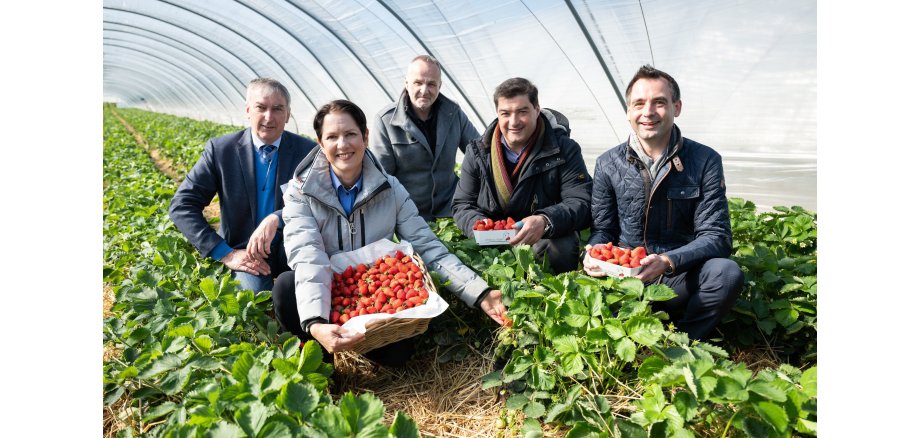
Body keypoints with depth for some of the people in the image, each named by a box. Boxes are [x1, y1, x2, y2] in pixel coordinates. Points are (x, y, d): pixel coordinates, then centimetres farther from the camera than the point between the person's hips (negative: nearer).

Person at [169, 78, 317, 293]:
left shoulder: (308, 151, -2)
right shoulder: (220, 149, -2)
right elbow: (181, 205, -5)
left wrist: (277, 219, -30)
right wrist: (225, 254, -16)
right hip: (245, 254, 0)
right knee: (253, 287, -31)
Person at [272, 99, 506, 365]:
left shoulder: (390, 189, -5)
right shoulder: (301, 192, -10)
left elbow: (428, 248, -6)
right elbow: (308, 258, -24)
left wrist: (480, 294, -19)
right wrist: (316, 324, -43)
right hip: (326, 298, -1)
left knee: (396, 352, -27)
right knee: (286, 287, -32)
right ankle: (318, 350, -2)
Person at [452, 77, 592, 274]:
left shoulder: (564, 150, -3)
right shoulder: (477, 152, 5)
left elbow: (581, 203, -12)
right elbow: (462, 205, 6)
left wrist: (545, 221, -33)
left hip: (546, 240, -1)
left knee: (563, 249, -34)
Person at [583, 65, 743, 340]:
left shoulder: (705, 161, -1)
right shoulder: (607, 164, 4)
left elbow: (716, 235, -7)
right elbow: (602, 229, 7)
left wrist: (667, 262, -26)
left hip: (679, 279, 0)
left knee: (726, 272, -30)